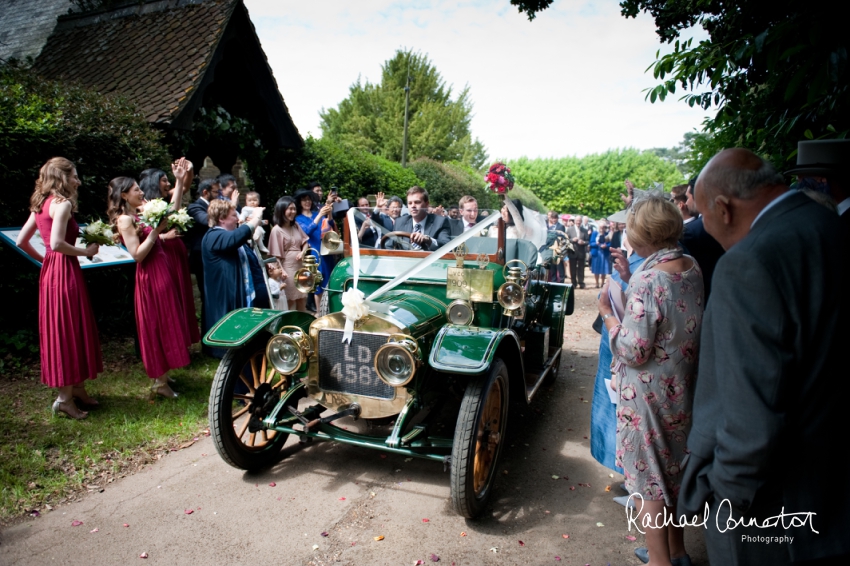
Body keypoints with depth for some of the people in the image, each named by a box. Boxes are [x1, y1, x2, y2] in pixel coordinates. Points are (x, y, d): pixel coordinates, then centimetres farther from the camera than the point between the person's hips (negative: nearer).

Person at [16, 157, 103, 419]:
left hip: (50, 270, 9)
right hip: (64, 272, -9)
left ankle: (77, 389, 24)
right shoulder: (62, 203, -13)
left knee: (59, 330, 13)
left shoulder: (41, 203, 13)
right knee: (69, 331, -2)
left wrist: (42, 259, 21)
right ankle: (65, 397, 5)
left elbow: (21, 241, 15)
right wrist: (86, 252, -10)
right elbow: (57, 243, -23)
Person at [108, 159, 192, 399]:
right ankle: (159, 383, 12)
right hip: (150, 276, -9)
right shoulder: (125, 219, -14)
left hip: (162, 270, 9)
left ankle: (161, 377, 27)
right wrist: (156, 230, -20)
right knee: (156, 326, 0)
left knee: (166, 324, 15)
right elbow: (137, 254, -20)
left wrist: (180, 181, 10)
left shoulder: (140, 213, 10)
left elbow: (171, 209, 15)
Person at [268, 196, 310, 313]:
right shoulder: (277, 230, -11)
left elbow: (305, 242, 17)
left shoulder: (296, 226, 8)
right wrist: (282, 271, -20)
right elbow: (276, 255, -13)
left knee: (302, 299, 14)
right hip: (287, 269, -7)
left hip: (300, 267, 7)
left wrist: (303, 252, -3)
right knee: (289, 302, 0)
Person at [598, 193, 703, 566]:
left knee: (648, 478, 8)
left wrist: (607, 312, -12)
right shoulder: (693, 269, 0)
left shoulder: (648, 279, -26)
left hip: (648, 393, -8)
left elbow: (634, 350, -25)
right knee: (673, 470, 24)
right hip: (682, 389, 9)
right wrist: (629, 284, 7)